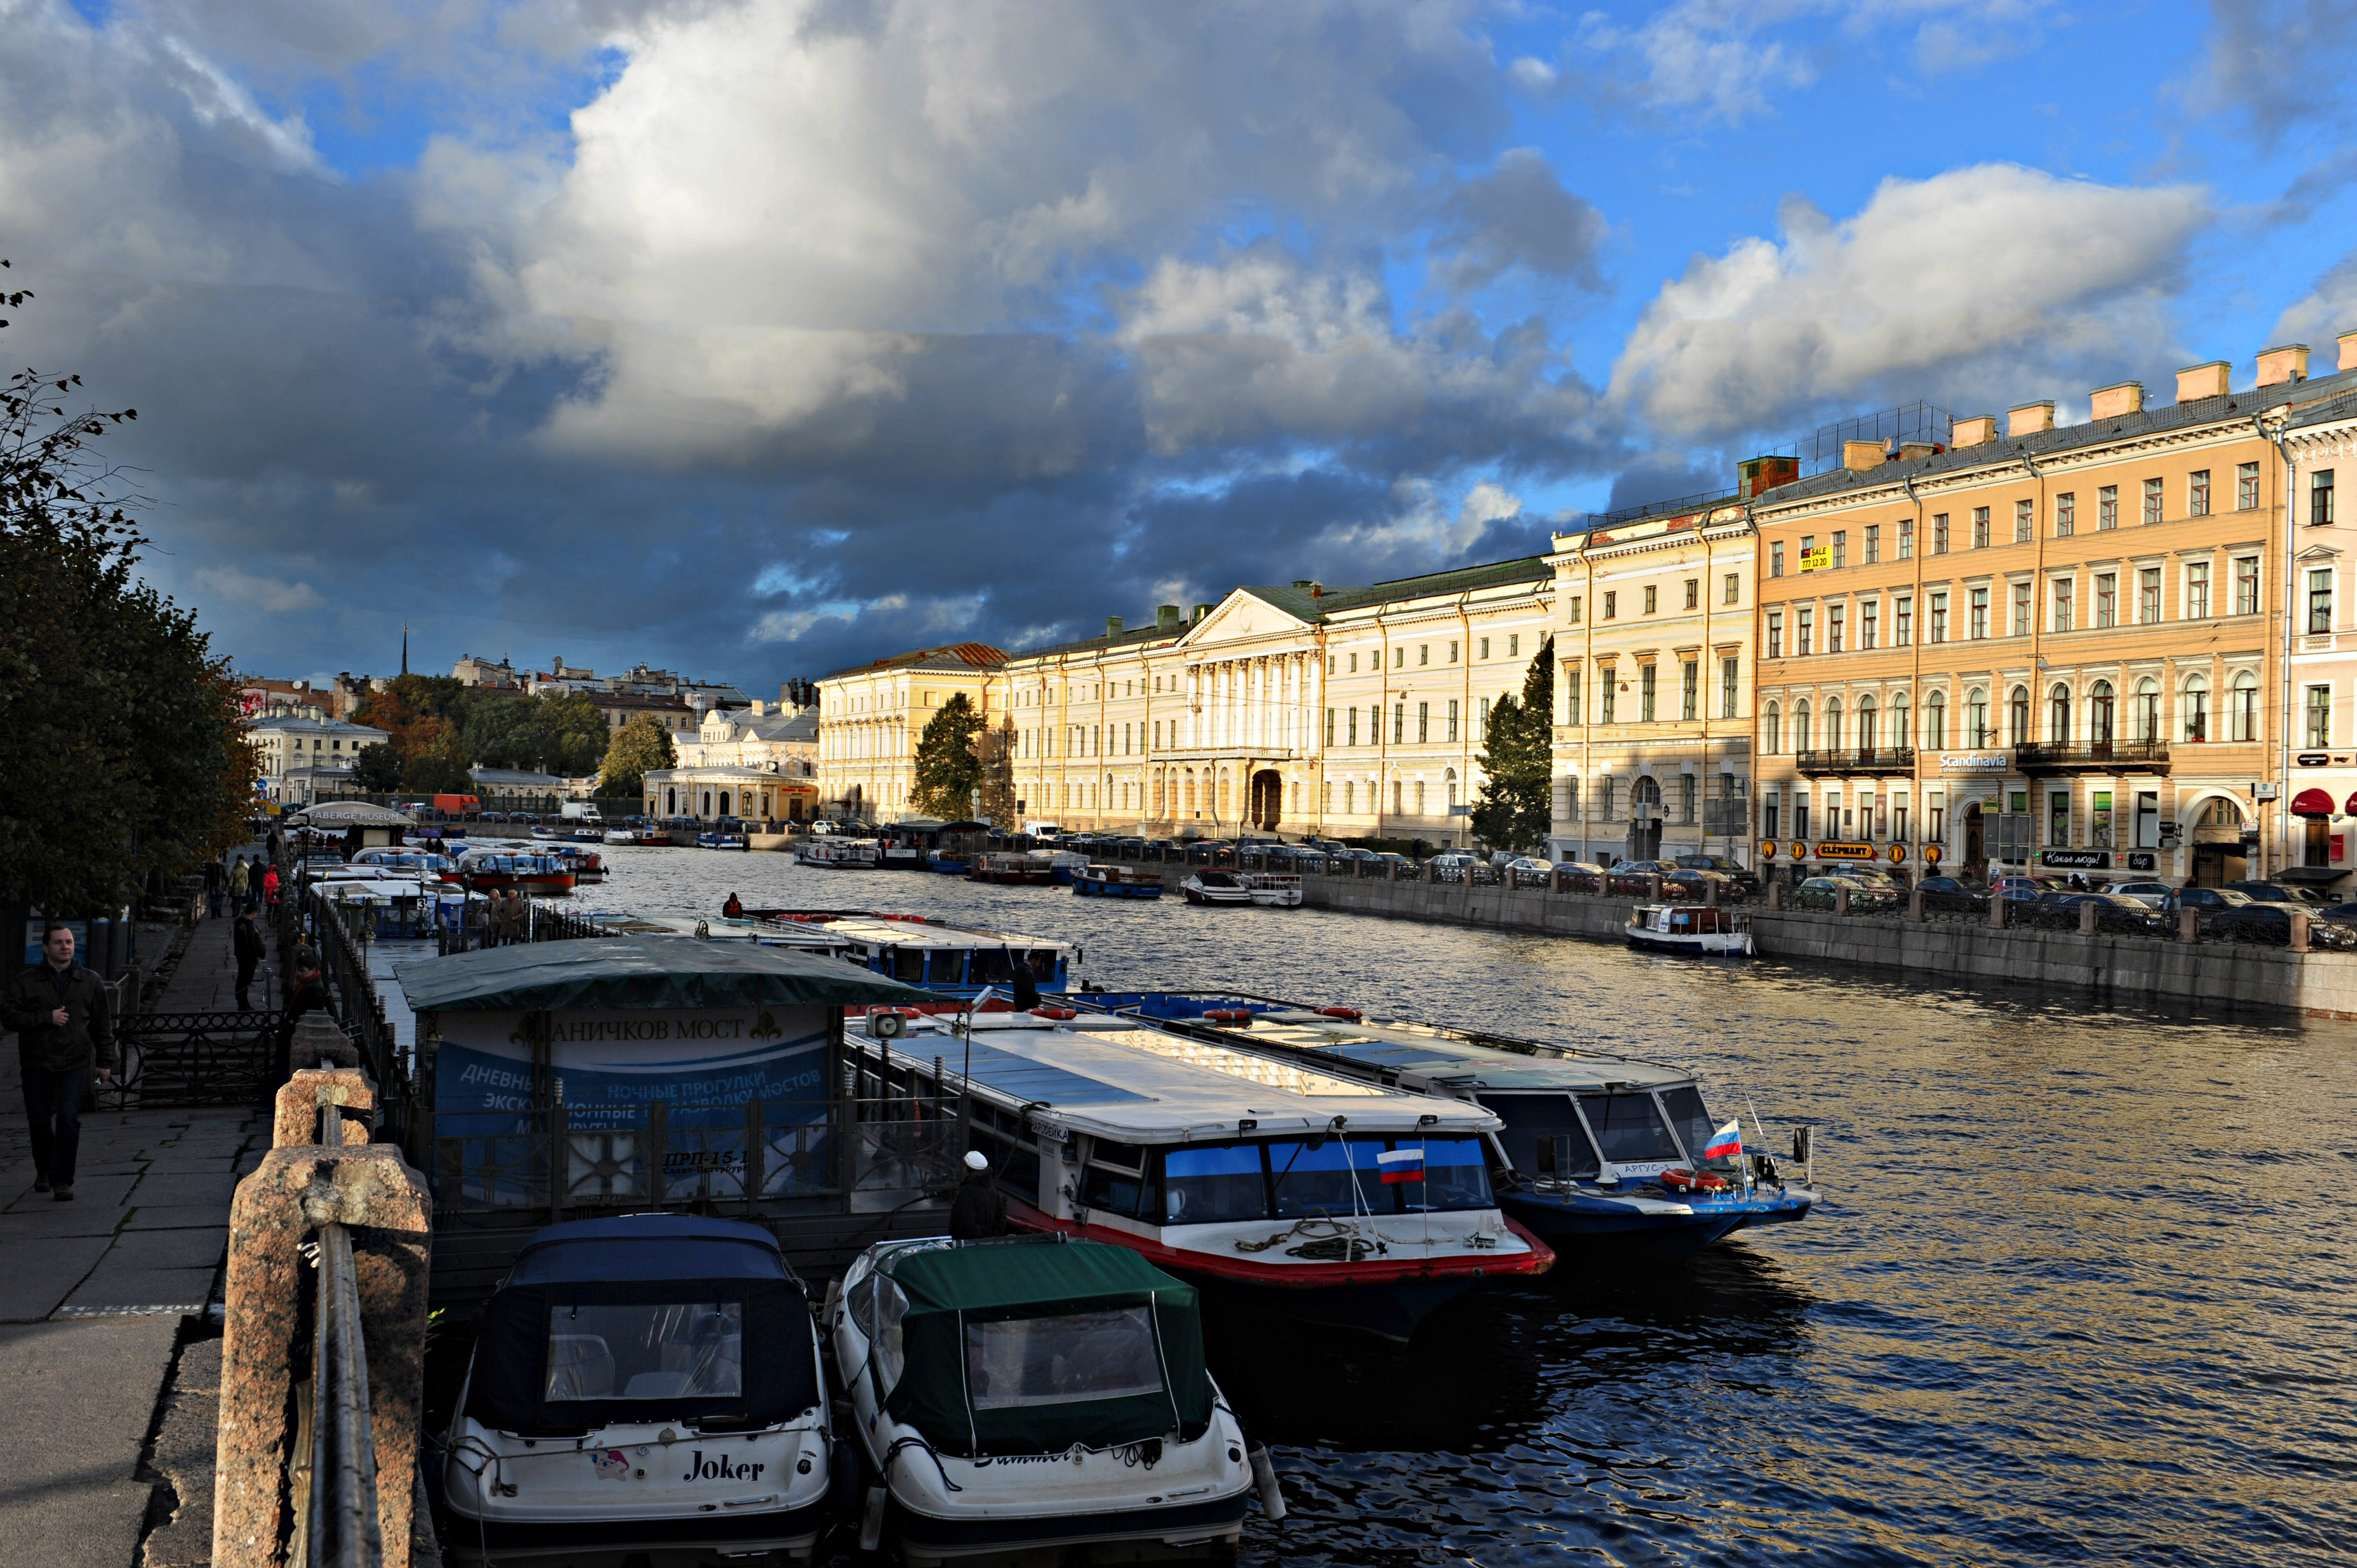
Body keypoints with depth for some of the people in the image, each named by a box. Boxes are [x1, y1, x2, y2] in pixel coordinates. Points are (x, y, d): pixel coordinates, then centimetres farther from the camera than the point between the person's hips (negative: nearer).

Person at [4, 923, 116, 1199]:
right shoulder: (27, 981, 4)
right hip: (36, 1064, 1)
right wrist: (48, 1018, -15)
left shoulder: (89, 982, 8)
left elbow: (103, 1025, 12)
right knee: (40, 1121, 8)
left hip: (74, 1064, -1)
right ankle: (44, 1171, 31)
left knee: (69, 1120, -11)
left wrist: (105, 1061, 9)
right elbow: (10, 1015, -4)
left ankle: (62, 1180, -7)